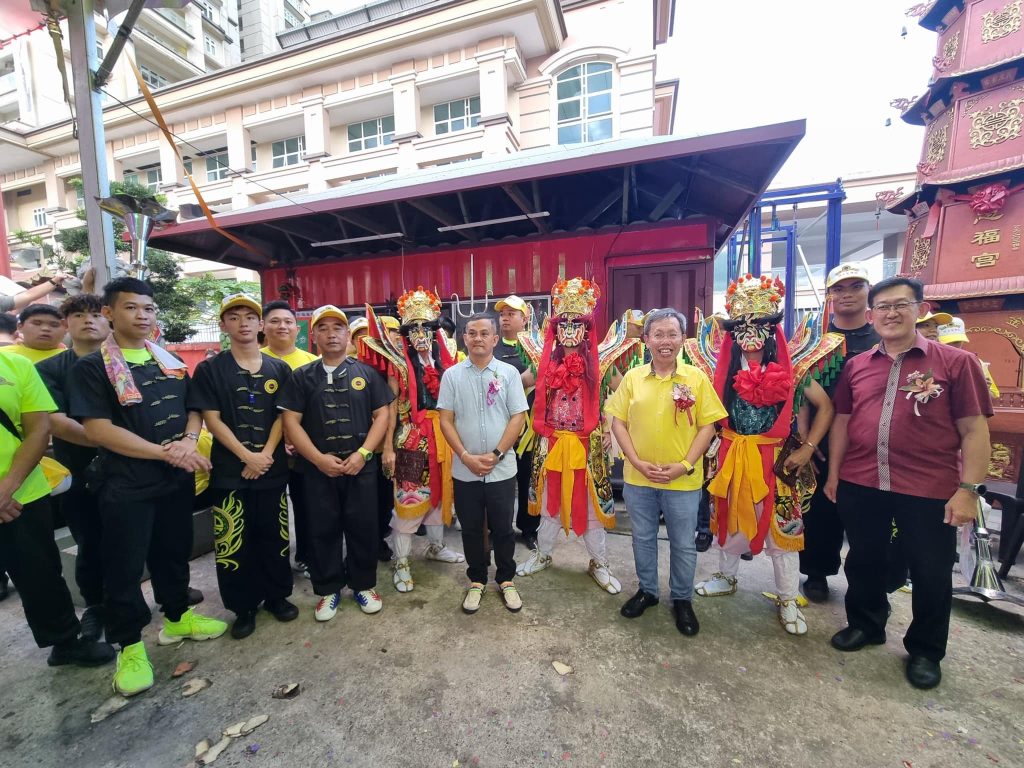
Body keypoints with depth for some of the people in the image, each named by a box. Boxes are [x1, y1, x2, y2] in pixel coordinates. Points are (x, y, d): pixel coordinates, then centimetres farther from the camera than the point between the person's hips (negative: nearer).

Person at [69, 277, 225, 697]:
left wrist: (188, 441, -12)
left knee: (173, 552, 17)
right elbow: (97, 428, -15)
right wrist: (164, 452, -20)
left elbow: (192, 409, 9)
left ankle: (177, 618, 35)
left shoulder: (171, 362, 8)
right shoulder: (91, 367, -7)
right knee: (124, 566, 7)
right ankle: (129, 645, 24)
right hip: (125, 484, -4)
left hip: (177, 478, 5)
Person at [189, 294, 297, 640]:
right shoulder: (209, 370, 0)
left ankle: (277, 595, 30)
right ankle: (243, 607, 25)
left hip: (273, 469, 2)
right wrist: (248, 456, -15)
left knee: (274, 537, 11)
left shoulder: (279, 369, 5)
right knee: (233, 542, 7)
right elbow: (212, 420, -6)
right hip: (229, 471, -1)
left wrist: (266, 455, -11)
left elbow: (283, 416, 2)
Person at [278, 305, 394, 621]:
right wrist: (319, 458, -11)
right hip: (317, 468, 1)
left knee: (363, 527, 8)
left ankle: (364, 584, 28)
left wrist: (363, 453, -11)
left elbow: (382, 414, 0)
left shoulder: (366, 373, 3)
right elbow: (291, 421, -1)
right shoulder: (301, 377, 4)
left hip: (361, 466, 0)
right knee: (323, 530, 11)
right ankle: (328, 590, 30)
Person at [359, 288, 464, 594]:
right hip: (411, 436, -5)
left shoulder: (445, 360, 6)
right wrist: (388, 447, -13)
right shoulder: (399, 362, -6)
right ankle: (401, 563, 18)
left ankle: (436, 546, 37)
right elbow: (390, 406, -9)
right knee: (408, 497, 2)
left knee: (439, 490, 16)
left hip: (442, 434, 5)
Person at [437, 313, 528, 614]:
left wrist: (496, 455, -12)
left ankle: (506, 580, 34)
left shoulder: (509, 373, -2)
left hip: (502, 470, -1)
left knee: (502, 528, 13)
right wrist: (466, 456, -11)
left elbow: (518, 418, -5)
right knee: (471, 529, 15)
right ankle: (476, 581, 35)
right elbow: (445, 420, -1)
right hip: (464, 471, 1)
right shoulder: (452, 375, 0)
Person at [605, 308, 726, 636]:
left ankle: (682, 599, 38)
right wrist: (637, 462, -10)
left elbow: (707, 426, -4)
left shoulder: (697, 378, -5)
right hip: (638, 478, 2)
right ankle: (647, 590, 41)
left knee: (683, 544, 15)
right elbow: (618, 422, 0)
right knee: (643, 538, 18)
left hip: (683, 480, -1)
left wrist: (684, 465, -14)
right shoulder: (633, 377, -1)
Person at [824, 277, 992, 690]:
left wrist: (968, 488, -11)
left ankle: (925, 650, 36)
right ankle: (865, 624, 40)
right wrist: (833, 473, 8)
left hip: (930, 490, -2)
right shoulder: (856, 366, 5)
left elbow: (974, 430, -5)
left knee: (931, 572, 13)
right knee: (863, 561, 18)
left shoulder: (956, 361, -3)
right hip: (860, 485, 3)